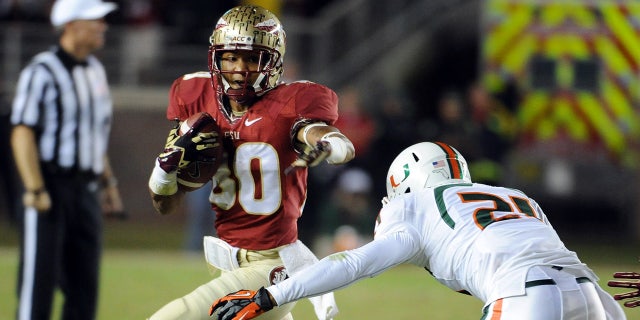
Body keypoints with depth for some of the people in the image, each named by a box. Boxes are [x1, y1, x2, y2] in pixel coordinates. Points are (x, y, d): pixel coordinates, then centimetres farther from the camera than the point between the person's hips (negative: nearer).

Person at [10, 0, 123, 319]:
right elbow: (22, 134, -15)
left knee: (85, 283, 8)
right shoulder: (42, 72, -11)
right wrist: (35, 190, -21)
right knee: (39, 281, -6)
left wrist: (108, 181, 19)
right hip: (51, 185, -8)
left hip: (86, 190, 8)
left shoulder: (95, 70, 14)